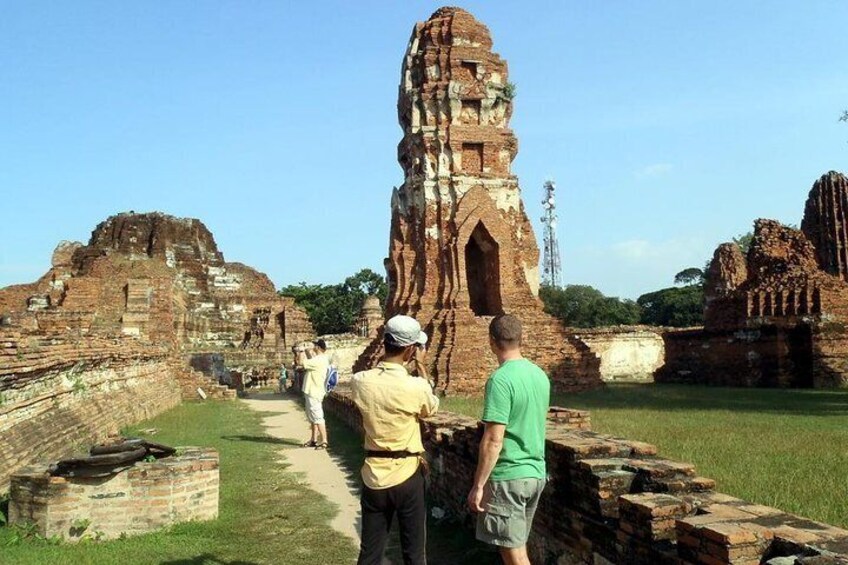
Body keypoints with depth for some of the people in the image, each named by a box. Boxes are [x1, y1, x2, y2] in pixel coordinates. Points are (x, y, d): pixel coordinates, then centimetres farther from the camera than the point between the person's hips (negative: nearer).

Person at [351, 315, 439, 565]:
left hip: (374, 476, 4)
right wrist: (420, 366, 9)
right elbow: (431, 407, 6)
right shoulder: (416, 386, -17)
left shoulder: (360, 382, -7)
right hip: (407, 475, -3)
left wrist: (382, 357, 11)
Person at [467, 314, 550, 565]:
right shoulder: (540, 375, 6)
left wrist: (478, 485, -14)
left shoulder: (500, 379, -18)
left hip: (508, 476, -8)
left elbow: (493, 440, -20)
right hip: (536, 473, 8)